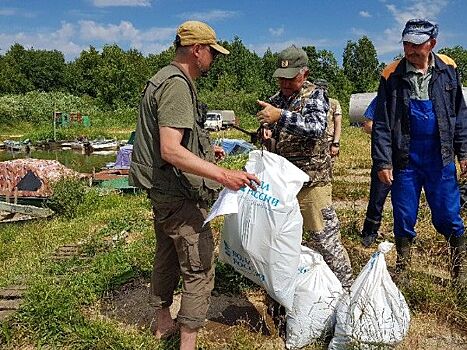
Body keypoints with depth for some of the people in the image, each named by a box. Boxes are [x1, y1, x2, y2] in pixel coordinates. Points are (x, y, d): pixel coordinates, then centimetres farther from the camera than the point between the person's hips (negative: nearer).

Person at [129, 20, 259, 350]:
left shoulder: (165, 78, 13)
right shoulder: (177, 85, -19)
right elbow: (170, 151, -29)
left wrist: (205, 149, 22)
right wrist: (222, 175, -34)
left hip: (163, 191, 11)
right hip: (180, 196, -11)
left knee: (167, 257, 22)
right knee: (199, 269, -2)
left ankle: (163, 323, 39)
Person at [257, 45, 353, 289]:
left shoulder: (315, 95, -7)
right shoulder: (276, 99, 10)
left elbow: (317, 127, -27)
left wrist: (281, 116, -38)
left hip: (312, 182, -6)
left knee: (325, 239, 0)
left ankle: (345, 288, 18)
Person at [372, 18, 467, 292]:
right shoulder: (392, 76, -4)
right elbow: (382, 125, -4)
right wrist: (383, 162, -8)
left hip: (441, 159, 1)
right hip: (405, 159, -1)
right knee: (404, 218, 8)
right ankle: (402, 268, 26)